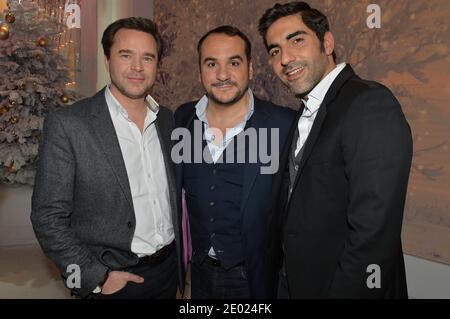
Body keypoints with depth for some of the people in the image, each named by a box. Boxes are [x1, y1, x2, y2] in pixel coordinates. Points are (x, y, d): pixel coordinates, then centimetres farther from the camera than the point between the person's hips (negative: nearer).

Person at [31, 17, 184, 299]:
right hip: (113, 279, -4)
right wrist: (95, 278, -14)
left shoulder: (167, 119, 1)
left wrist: (180, 254, 7)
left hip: (169, 269, 5)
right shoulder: (67, 125, -15)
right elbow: (48, 217, -13)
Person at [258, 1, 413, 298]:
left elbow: (373, 234, -26)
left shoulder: (371, 104, -21)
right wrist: (277, 280, 6)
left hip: (345, 285, -7)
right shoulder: (306, 114, 7)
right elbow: (291, 212, 8)